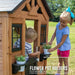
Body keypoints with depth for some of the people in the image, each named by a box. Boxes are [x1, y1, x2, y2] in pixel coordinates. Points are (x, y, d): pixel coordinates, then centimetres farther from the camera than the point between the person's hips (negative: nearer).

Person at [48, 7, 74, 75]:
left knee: (65, 62, 6)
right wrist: (51, 41, -9)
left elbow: (62, 42, -26)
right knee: (60, 61, 22)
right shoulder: (58, 25, -7)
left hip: (65, 48, -7)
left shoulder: (66, 30, -28)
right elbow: (55, 33, 6)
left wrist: (53, 49, -25)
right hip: (59, 47, 7)